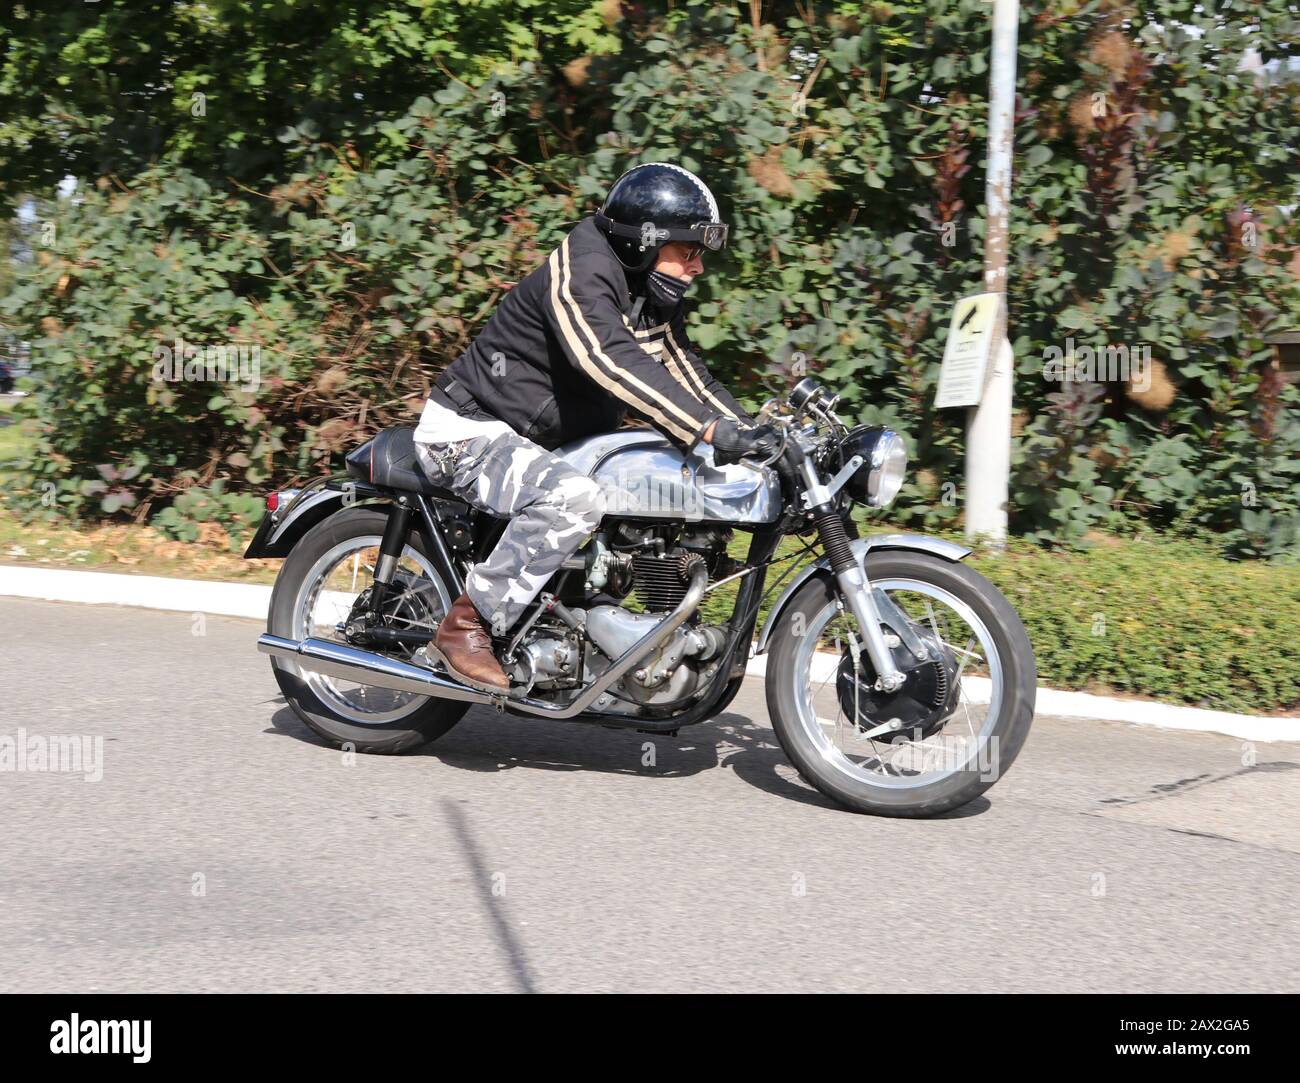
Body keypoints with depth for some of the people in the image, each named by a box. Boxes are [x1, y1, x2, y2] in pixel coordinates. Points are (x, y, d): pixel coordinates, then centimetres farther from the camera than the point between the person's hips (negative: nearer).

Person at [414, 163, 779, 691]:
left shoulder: (652, 298, 8)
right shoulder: (580, 275, -23)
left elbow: (686, 373, 11)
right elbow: (614, 366, -38)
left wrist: (751, 431, -6)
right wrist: (713, 431, -45)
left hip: (544, 440, 10)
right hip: (471, 431, -10)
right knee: (574, 497, -37)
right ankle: (465, 624, -26)